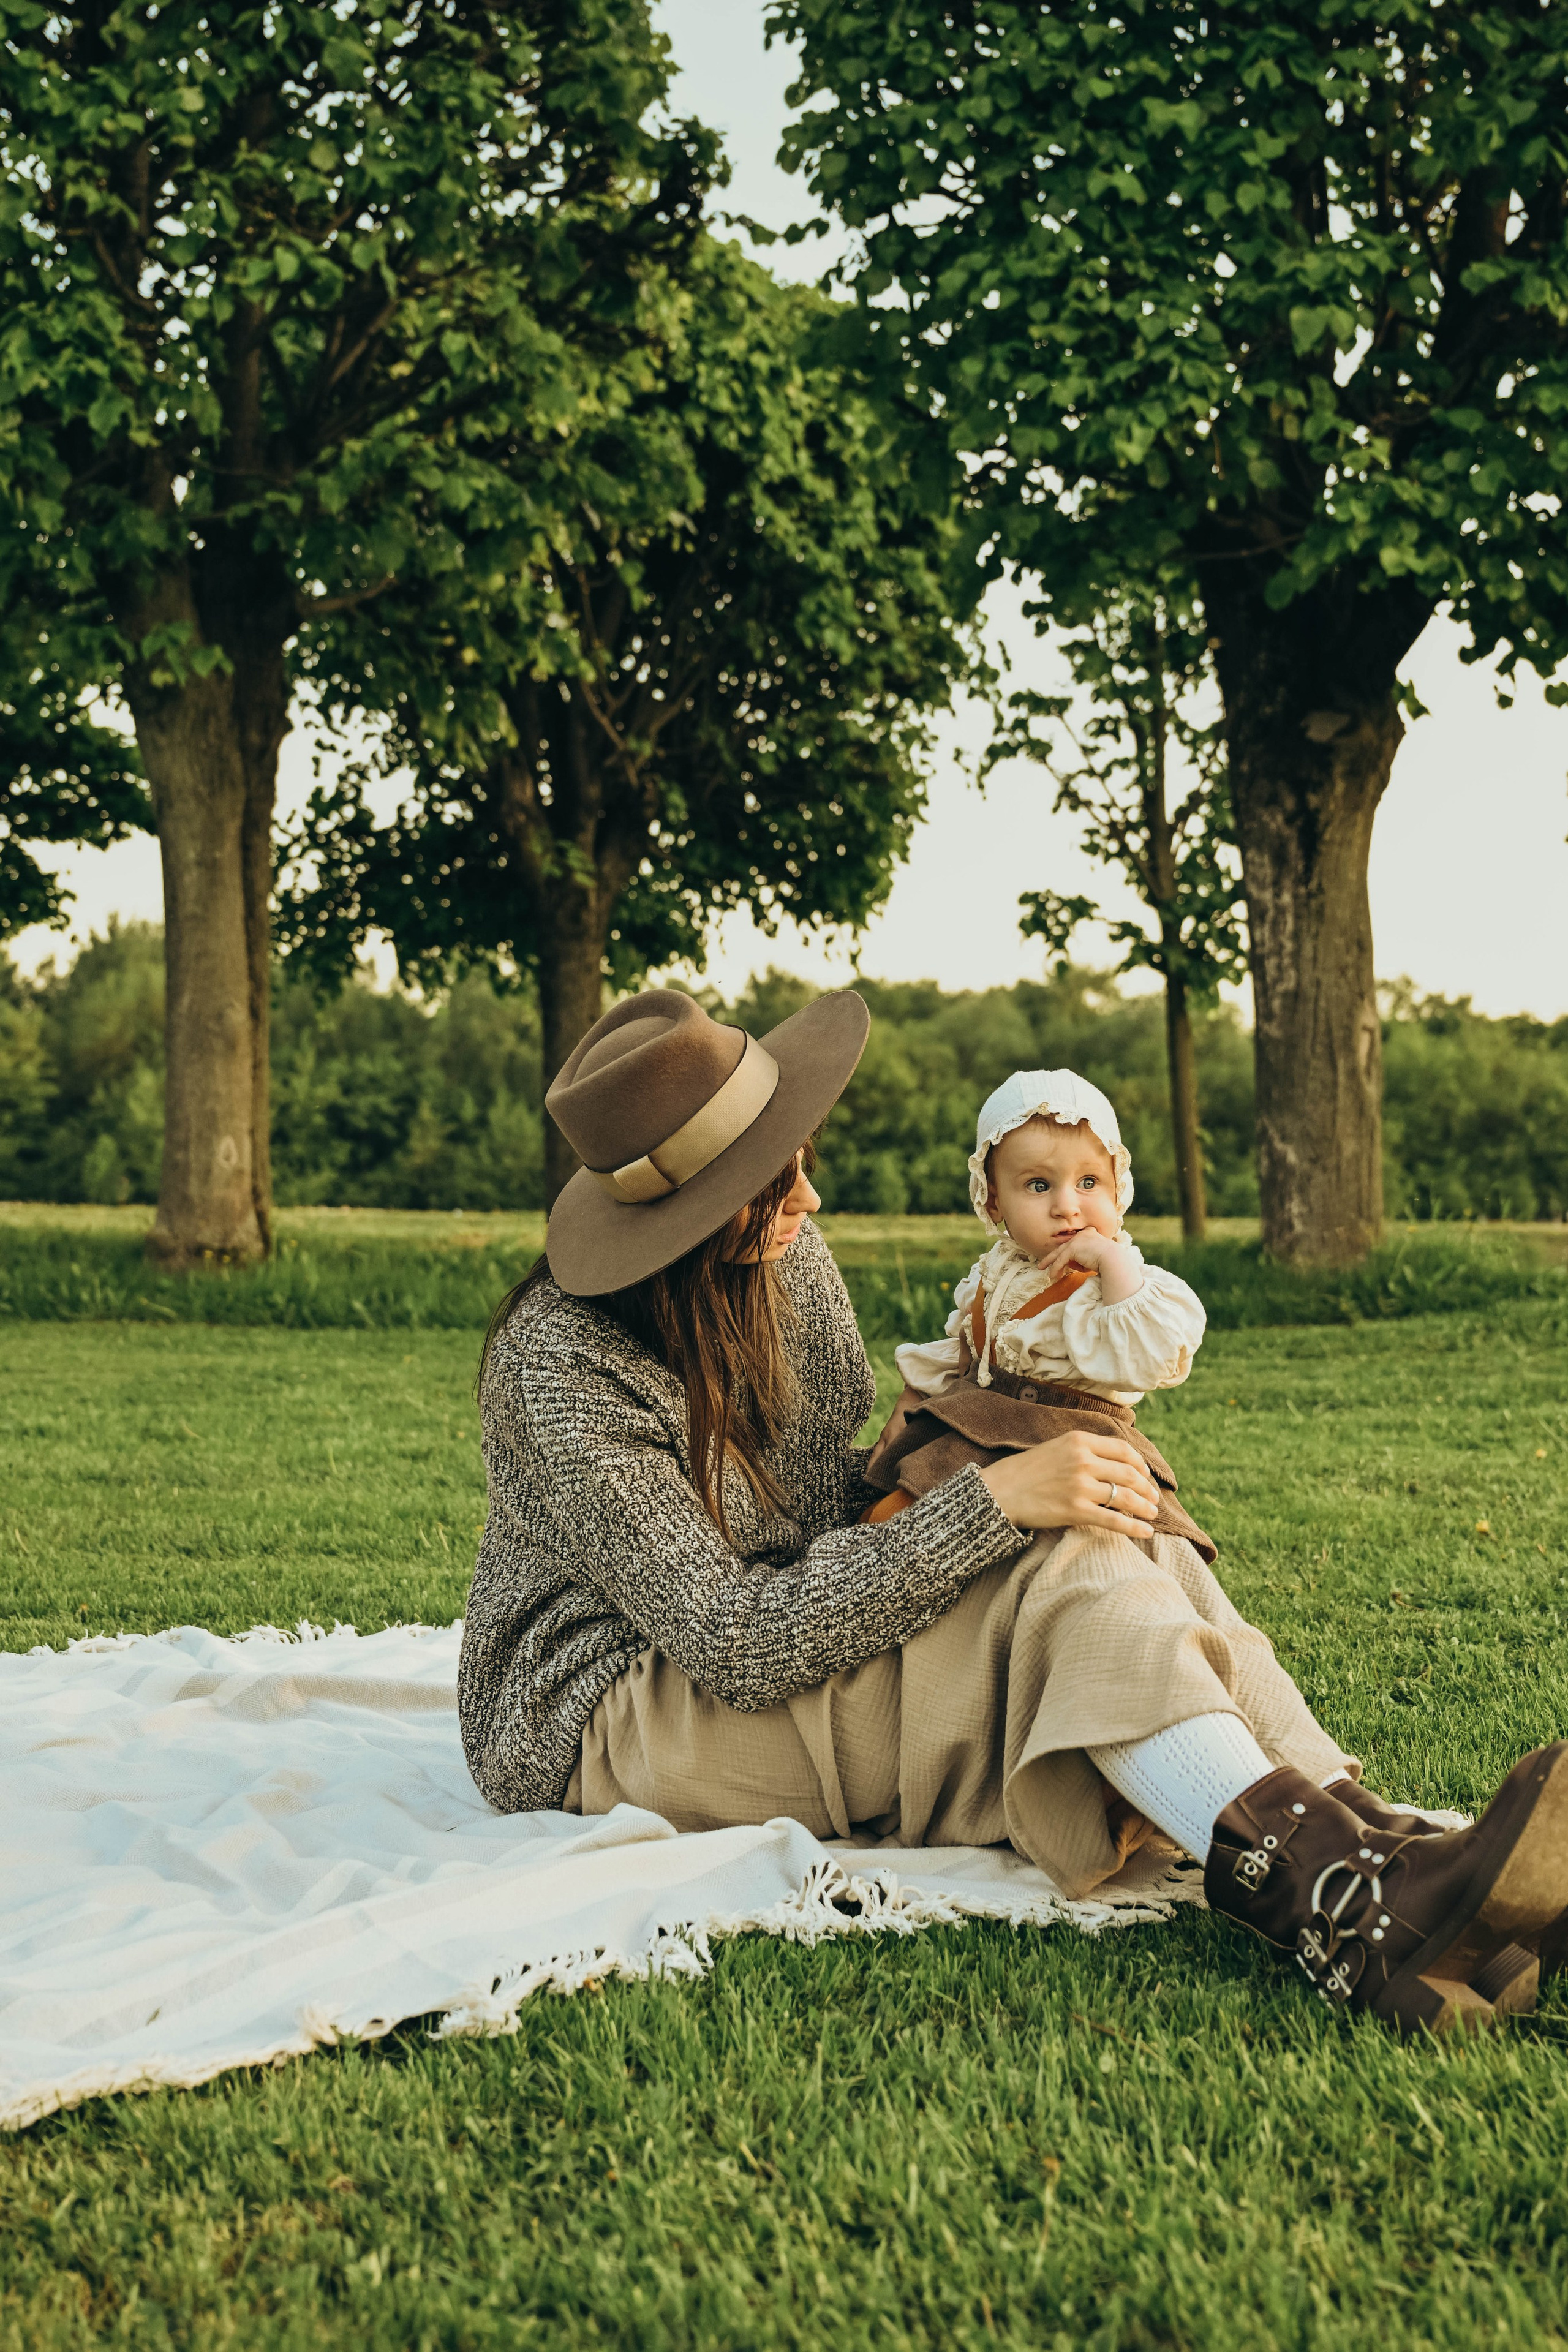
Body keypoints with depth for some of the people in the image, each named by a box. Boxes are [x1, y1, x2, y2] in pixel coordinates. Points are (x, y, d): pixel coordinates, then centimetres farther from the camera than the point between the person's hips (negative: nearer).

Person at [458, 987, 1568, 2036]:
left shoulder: (788, 1259, 0)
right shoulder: (562, 1364, -24)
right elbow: (732, 1646, -28)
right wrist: (988, 1501, -31)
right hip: (610, 1716, -8)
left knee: (1130, 1552, -18)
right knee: (1067, 1576, -28)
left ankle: (1374, 1845, -35)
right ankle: (1358, 1914, -43)